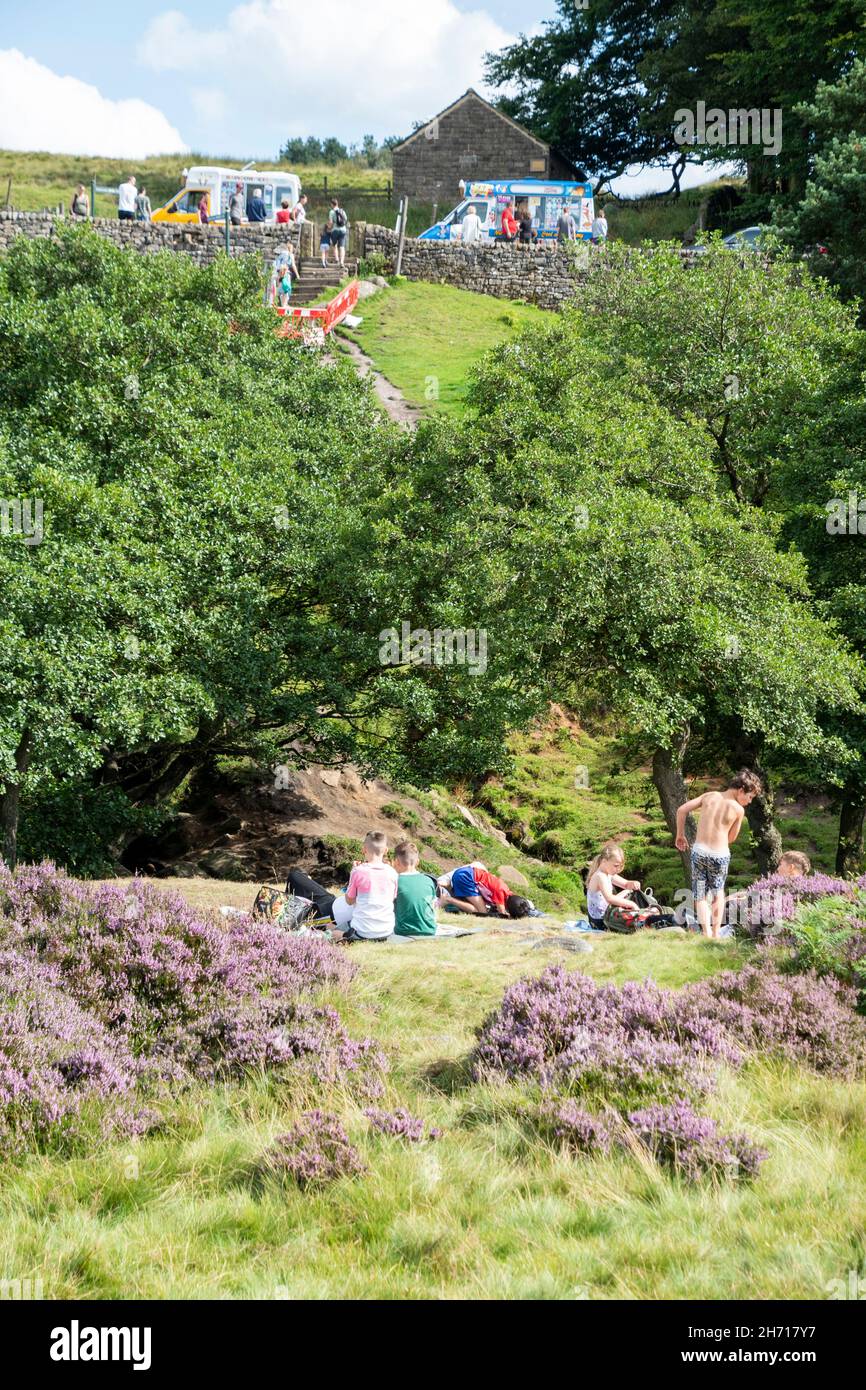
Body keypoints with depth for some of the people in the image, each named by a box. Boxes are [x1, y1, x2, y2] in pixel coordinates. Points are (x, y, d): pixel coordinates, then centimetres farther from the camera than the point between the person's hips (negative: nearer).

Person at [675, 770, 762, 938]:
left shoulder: (709, 796, 1)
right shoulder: (738, 810, -8)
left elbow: (682, 810, 0)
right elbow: (732, 838, 3)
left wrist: (680, 835, 12)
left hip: (699, 851, 2)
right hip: (720, 855, -2)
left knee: (700, 895, 10)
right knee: (718, 892, 21)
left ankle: (707, 933, -2)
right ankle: (716, 933, 19)